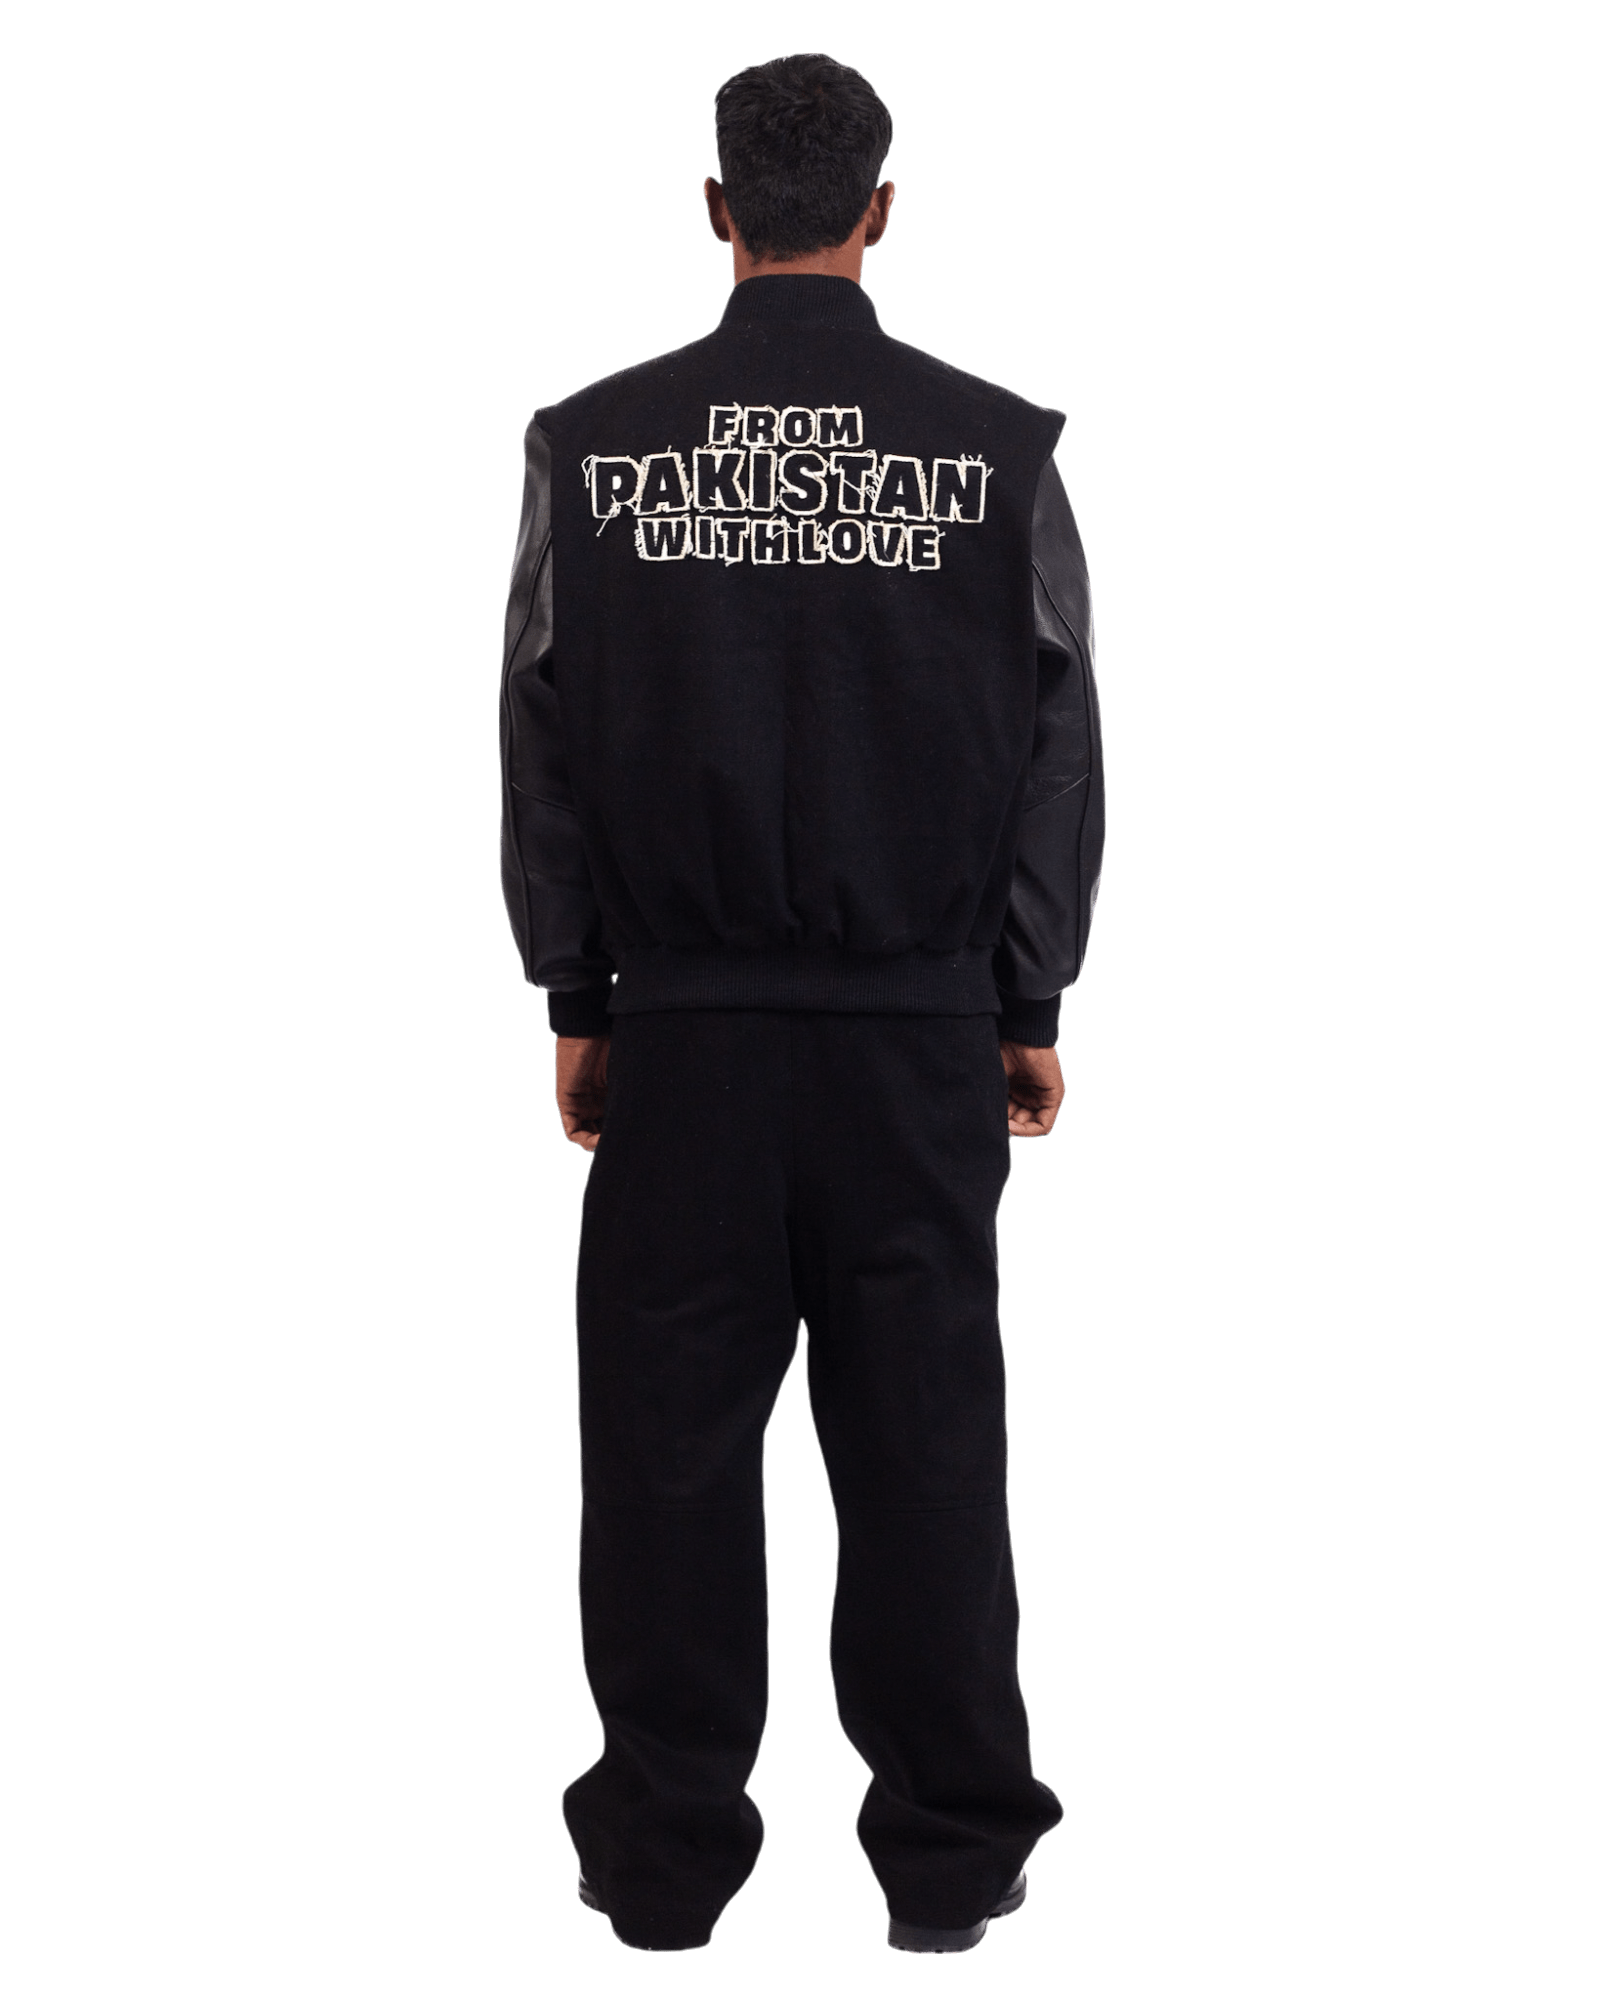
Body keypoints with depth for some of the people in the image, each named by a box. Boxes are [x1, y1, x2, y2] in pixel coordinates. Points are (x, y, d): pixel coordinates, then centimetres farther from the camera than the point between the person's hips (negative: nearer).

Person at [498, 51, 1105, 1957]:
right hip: (921, 1031, 0)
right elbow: (1059, 745, 2)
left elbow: (544, 743, 3)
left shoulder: (593, 444, -2)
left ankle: (664, 1854, 18)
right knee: (923, 1440, 7)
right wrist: (1034, 1004, 11)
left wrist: (574, 1000, 12)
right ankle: (949, 1859, 16)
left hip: (680, 1031, 0)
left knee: (669, 1439, 8)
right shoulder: (998, 445, -3)